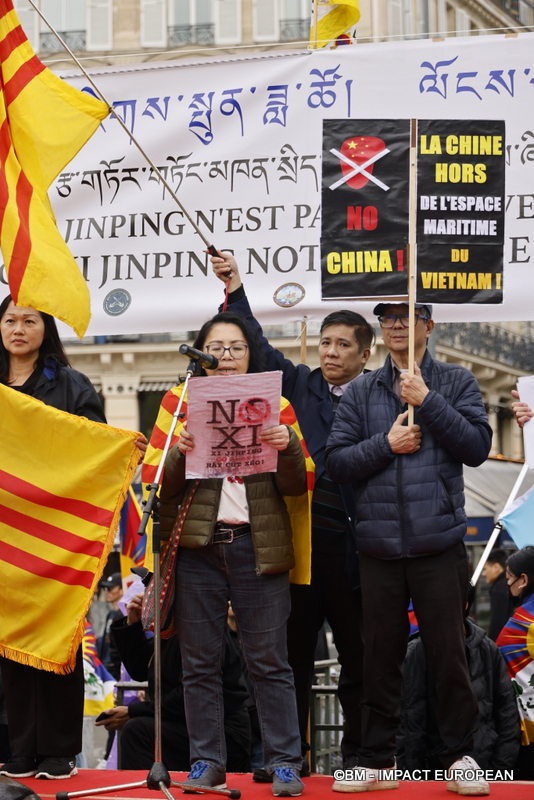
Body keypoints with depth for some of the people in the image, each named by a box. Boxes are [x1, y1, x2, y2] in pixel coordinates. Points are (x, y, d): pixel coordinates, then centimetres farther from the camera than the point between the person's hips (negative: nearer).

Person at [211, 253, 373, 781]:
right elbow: (259, 348, 9)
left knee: (357, 652, 5)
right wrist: (235, 288, 3)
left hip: (350, 543, -2)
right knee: (292, 648, 5)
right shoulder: (301, 387, 13)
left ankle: (357, 754, 16)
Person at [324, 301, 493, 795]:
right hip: (379, 545, 2)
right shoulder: (361, 393, 11)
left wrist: (427, 400, -12)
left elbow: (477, 447, -7)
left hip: (439, 543, -2)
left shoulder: (455, 383, 6)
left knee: (448, 652, 1)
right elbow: (336, 462, 5)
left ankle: (460, 755, 13)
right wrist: (386, 445, -9)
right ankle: (378, 760, 16)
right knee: (380, 657, 7)